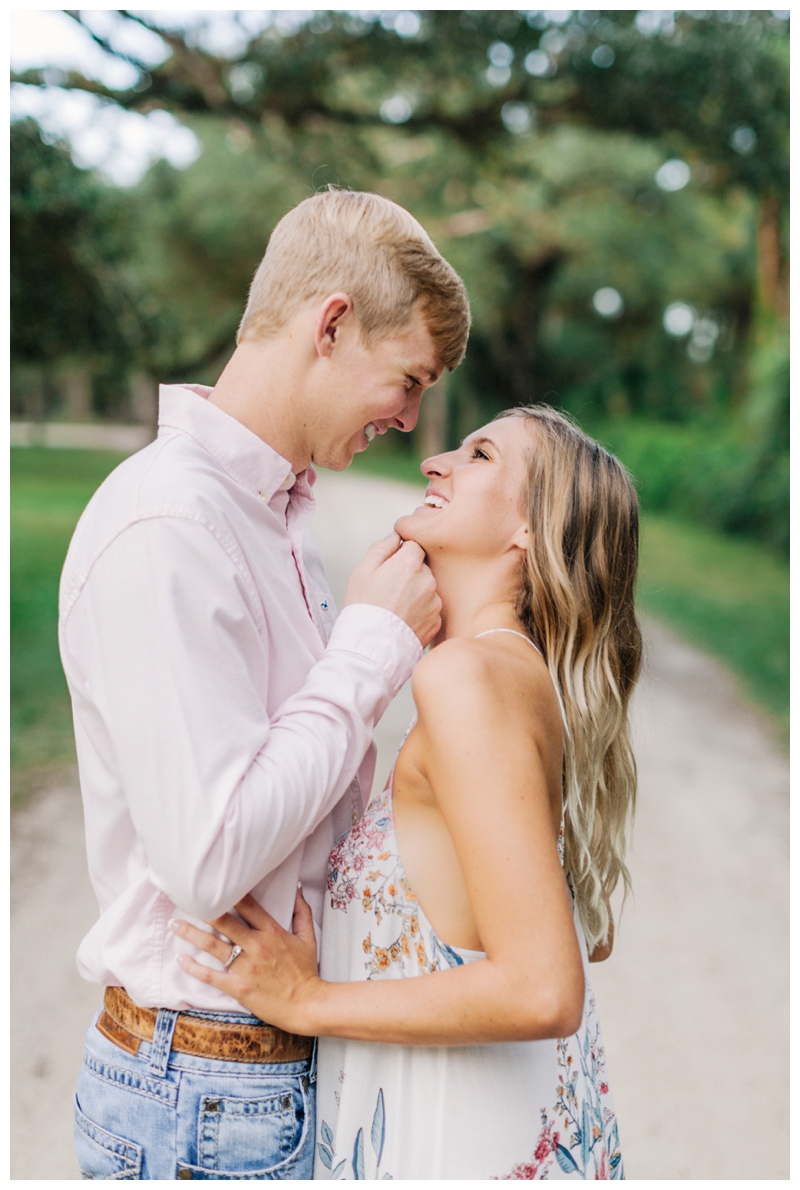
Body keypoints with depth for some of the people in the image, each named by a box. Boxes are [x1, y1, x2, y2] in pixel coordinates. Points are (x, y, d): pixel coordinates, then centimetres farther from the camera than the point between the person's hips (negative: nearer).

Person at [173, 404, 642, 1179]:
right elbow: (590, 936, 11)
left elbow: (542, 992, -28)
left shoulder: (468, 673, -24)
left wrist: (307, 1000, -19)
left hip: (461, 1143, -8)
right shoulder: (527, 674, 2)